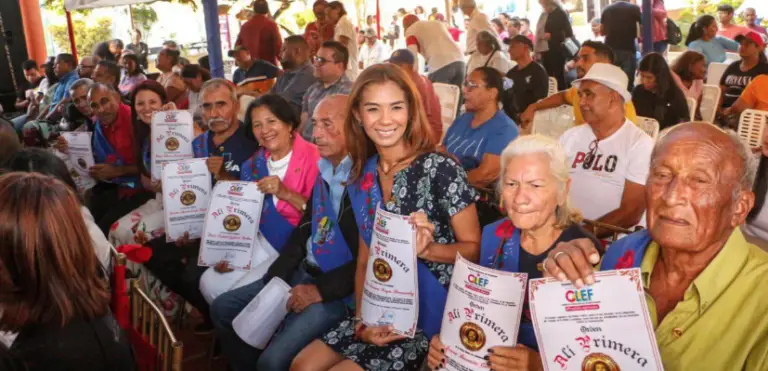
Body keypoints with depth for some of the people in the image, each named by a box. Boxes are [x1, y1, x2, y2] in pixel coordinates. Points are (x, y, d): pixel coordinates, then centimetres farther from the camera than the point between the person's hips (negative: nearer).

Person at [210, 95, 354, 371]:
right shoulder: (323, 169, 8)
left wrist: (322, 290, -18)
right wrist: (276, 277, 5)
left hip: (339, 289, -9)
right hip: (303, 273, 9)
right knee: (222, 309, 11)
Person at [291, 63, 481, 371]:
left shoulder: (441, 170, -15)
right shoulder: (362, 177, 3)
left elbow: (474, 249, -9)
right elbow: (365, 258, 7)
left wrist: (426, 249, -26)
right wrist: (363, 316, -6)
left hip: (433, 313, -6)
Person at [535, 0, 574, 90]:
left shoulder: (560, 14, -4)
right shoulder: (543, 15, 13)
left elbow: (568, 33, -8)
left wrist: (551, 36, -16)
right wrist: (536, 50, 11)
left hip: (557, 51, -6)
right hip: (545, 51, 6)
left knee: (558, 76, -2)